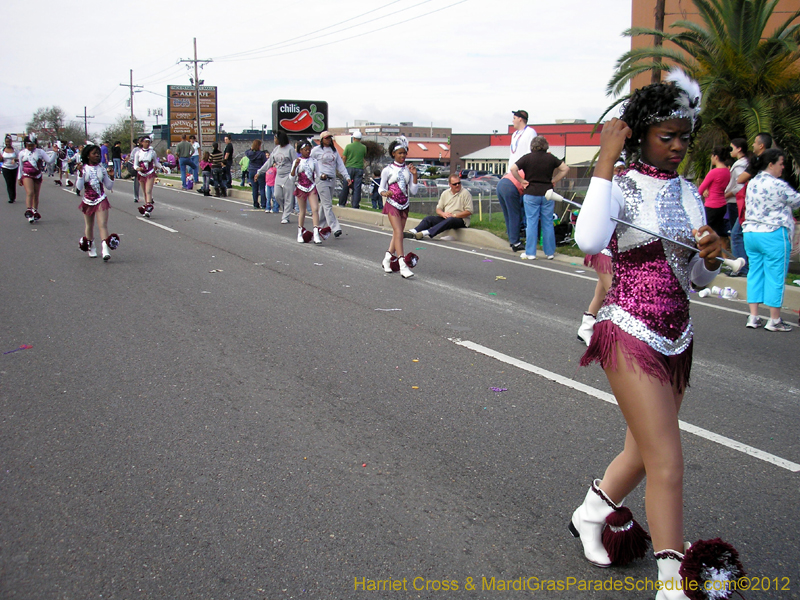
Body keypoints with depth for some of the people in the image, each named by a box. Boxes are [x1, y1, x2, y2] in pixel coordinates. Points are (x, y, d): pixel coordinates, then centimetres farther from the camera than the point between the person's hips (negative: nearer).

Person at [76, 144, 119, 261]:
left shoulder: (102, 168, 2)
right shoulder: (83, 169, -3)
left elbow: (109, 187, 5)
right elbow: (79, 188, -11)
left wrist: (111, 177, -13)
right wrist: (80, 174, -23)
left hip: (101, 200, -1)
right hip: (88, 201, 1)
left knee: (103, 225, -14)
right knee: (89, 226, 14)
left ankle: (106, 250, -24)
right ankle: (91, 248, 33)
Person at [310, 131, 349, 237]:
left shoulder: (334, 150, 16)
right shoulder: (316, 150, 1)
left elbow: (340, 165, 14)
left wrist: (347, 176, 3)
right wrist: (319, 174, -7)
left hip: (332, 179, 5)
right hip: (321, 180, -5)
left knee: (325, 204, 10)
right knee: (327, 205, -10)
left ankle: (320, 226, 21)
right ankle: (335, 228, -16)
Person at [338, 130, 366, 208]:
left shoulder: (348, 146, -2)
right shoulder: (363, 147, 1)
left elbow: (344, 158, 2)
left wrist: (343, 167, 14)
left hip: (349, 167, 0)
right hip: (359, 169, 0)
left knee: (345, 187, 8)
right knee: (357, 188, 1)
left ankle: (342, 203, 14)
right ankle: (355, 205, -1)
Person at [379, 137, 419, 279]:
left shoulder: (408, 170, 8)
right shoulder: (388, 170, -2)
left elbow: (413, 191, 5)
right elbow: (381, 188, -1)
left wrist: (414, 175, -6)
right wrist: (385, 193, -24)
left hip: (404, 205, 5)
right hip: (392, 204, -5)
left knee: (397, 233, 9)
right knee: (398, 232, -16)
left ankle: (387, 260, 24)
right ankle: (402, 265, -24)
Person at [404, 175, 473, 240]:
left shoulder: (465, 193, -3)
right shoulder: (445, 193, 13)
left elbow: (469, 211, -9)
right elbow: (438, 209, 13)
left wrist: (454, 215, -16)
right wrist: (443, 214, -11)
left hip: (460, 219, -6)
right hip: (445, 218, 6)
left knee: (449, 220, -38)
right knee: (430, 218, -16)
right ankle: (412, 232, -34)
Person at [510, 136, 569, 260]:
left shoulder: (527, 158, -3)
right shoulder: (550, 158, 3)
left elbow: (513, 168, -13)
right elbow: (565, 168, 6)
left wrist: (522, 181, -4)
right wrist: (554, 180, 7)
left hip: (531, 194, -2)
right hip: (547, 194, 2)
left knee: (531, 223, 2)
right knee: (548, 223, 8)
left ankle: (530, 253, 3)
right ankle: (550, 252, 14)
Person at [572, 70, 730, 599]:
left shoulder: (689, 193, 11)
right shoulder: (621, 187, -8)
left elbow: (701, 280, 16)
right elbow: (589, 241, -32)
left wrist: (712, 255, -7)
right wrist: (606, 161, -24)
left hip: (677, 338, 7)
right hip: (631, 334, -7)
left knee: (643, 451, 18)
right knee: (668, 463, -9)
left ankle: (590, 515, 43)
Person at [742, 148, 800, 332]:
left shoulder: (752, 183, 9)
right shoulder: (777, 185, -14)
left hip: (750, 232, 8)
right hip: (773, 235, -8)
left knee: (755, 273, 11)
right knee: (775, 276, 1)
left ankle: (753, 317, 12)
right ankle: (774, 320, 7)